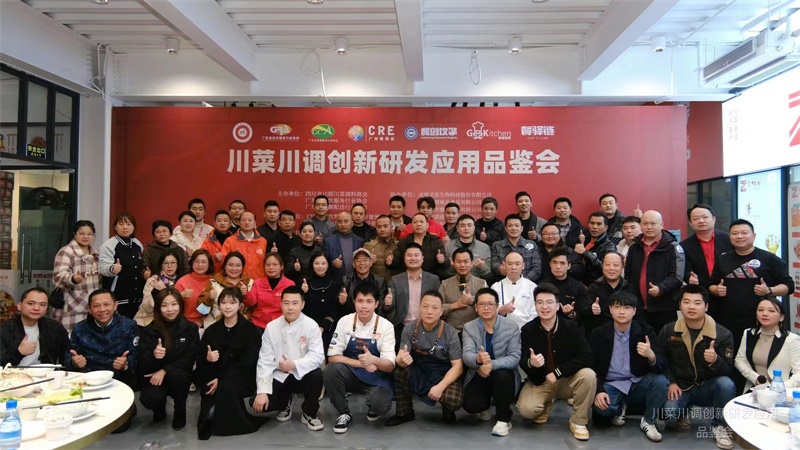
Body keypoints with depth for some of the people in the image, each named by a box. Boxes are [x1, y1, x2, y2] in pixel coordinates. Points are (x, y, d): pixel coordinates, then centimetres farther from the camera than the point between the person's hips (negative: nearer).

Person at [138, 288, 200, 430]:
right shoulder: (149, 330, -5)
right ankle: (160, 408, 12)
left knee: (176, 375, -35)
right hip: (153, 376, 0)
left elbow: (189, 359, -9)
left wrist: (164, 371, -22)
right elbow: (143, 363, -10)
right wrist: (153, 356, -34)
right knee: (150, 399, -31)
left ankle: (180, 412, -4)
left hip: (179, 376, 0)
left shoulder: (190, 328, -5)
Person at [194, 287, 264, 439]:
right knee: (211, 412, -26)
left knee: (227, 386, -35)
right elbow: (200, 360, 7)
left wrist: (221, 380, -19)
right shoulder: (211, 330, 10)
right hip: (215, 379, 2)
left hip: (242, 378, -2)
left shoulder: (251, 330, -3)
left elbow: (248, 363, -10)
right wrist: (207, 359, -19)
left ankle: (231, 422, -10)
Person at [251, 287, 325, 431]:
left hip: (303, 374, -2)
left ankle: (310, 413, -4)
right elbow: (265, 361, -10)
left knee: (317, 375, -35)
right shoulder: (271, 327, -7)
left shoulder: (311, 325, -13)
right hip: (279, 376, 2)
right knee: (258, 402, -20)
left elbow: (318, 356, -20)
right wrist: (262, 391, -19)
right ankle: (285, 403, 17)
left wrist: (294, 365, -36)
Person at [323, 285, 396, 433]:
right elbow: (333, 357, -9)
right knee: (330, 370, -30)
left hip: (377, 378, -1)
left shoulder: (386, 326, -11)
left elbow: (390, 366, -15)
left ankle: (374, 409, 9)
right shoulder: (345, 322, -7)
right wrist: (362, 364, -19)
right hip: (351, 374, 2)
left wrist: (373, 360, -38)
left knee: (380, 404, -32)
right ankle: (344, 414, -6)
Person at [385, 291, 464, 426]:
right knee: (399, 367, -28)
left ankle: (446, 407, 8)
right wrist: (402, 360, -40)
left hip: (443, 376, -2)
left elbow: (458, 366, -14)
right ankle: (404, 413, -6)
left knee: (455, 400, -32)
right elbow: (399, 359, -14)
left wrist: (440, 386, -28)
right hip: (418, 374, 2)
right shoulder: (410, 330, -7)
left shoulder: (450, 333, -13)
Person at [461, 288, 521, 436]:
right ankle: (485, 405, 16)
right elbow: (466, 355, -18)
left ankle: (503, 419, -12)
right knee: (471, 405, -25)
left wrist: (491, 365, -35)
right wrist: (478, 359, -44)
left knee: (502, 374, -36)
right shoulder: (469, 328, -4)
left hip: (503, 375, -1)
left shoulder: (511, 327, -8)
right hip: (478, 376, 1)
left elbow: (514, 358, -17)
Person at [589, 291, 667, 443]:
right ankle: (619, 408, 9)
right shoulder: (599, 334, -4)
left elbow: (661, 365, -13)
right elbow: (591, 366, -4)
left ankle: (648, 422, -3)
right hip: (611, 385, -1)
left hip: (638, 384, 1)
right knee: (601, 406, -32)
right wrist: (598, 391, -21)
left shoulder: (646, 331, -4)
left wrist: (651, 355, -37)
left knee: (661, 381, -30)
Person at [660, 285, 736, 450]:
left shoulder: (722, 334, -10)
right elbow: (661, 361, 6)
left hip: (708, 387, 0)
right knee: (668, 411, -29)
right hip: (680, 387, 1)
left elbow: (728, 371, -11)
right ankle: (682, 414, 13)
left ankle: (718, 426, -6)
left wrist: (715, 361, -33)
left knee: (726, 384, -33)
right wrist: (671, 382, -9)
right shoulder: (668, 330, -4)